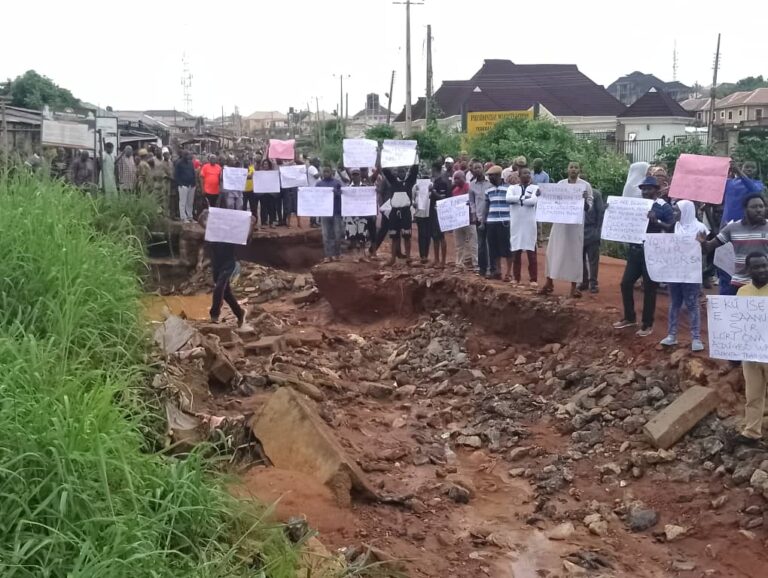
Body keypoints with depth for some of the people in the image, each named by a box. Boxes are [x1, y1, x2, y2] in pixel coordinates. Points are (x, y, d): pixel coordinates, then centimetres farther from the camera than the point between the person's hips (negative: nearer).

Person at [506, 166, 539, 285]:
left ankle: (533, 279, 3)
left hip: (530, 224, -1)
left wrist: (517, 199, -5)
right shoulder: (513, 188, 8)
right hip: (516, 224, 1)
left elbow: (533, 201, -14)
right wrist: (524, 197, -13)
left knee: (531, 253, 0)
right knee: (516, 252, 7)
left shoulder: (535, 188, 5)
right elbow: (508, 199, -13)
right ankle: (516, 278, 16)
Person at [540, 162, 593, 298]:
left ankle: (574, 286, 5)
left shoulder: (585, 185, 1)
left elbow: (589, 207, -1)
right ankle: (549, 282, 12)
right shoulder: (560, 184, 8)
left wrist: (585, 199, -21)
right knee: (553, 251, 3)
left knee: (574, 253, 1)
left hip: (576, 223, -2)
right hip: (560, 222, 2)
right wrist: (541, 195, -5)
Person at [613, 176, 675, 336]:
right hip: (635, 251, 6)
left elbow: (672, 228, -13)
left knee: (649, 289, 1)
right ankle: (629, 318, 24)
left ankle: (647, 324, 12)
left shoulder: (664, 207, -6)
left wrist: (655, 221, -27)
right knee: (626, 283, 7)